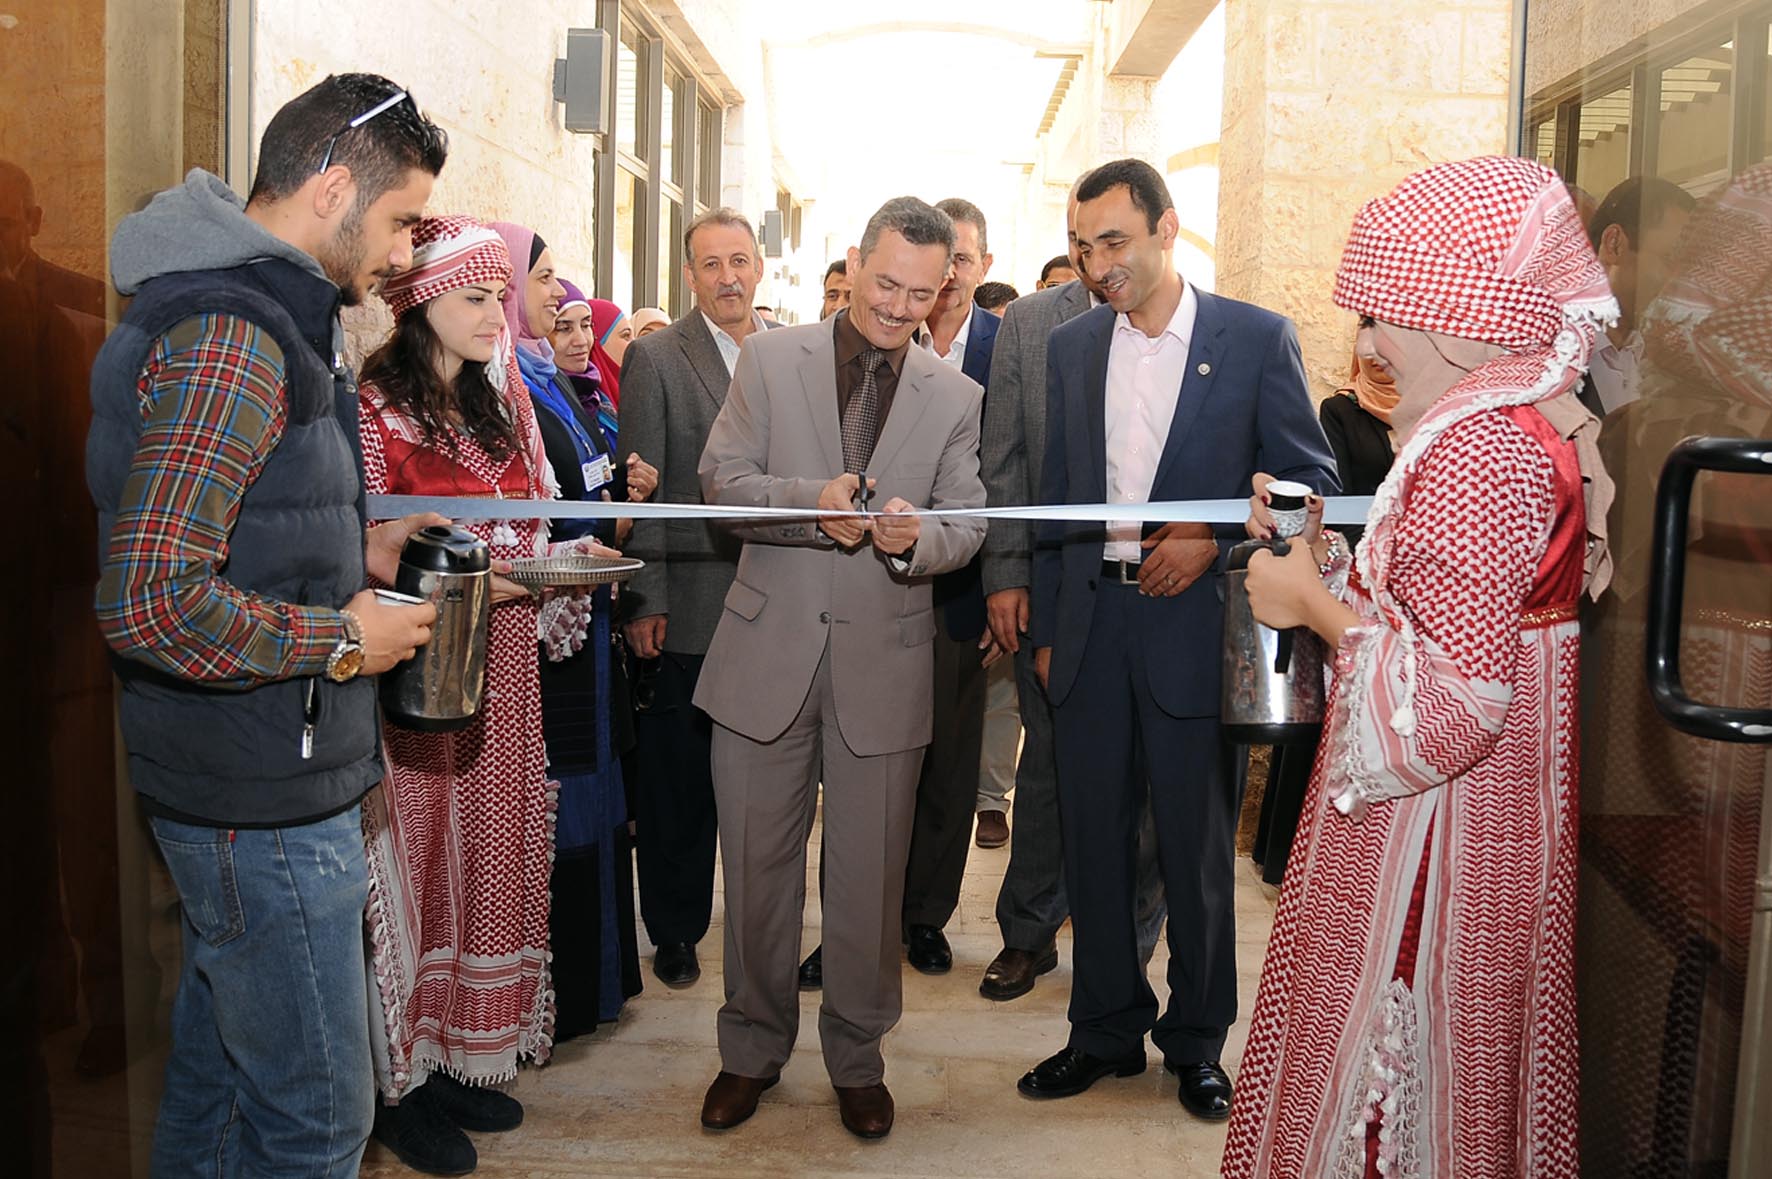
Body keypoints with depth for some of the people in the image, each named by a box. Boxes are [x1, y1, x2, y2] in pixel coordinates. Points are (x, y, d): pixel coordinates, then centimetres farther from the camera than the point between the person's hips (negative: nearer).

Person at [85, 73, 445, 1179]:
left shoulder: (267, 313, 13)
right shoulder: (231, 339, -21)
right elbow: (149, 603, -28)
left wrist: (356, 547, 10)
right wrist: (341, 638, -17)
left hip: (244, 781, 10)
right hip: (266, 796, -10)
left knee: (219, 1064, 24)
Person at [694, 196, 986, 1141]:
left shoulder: (954, 398, 7)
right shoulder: (770, 360, 4)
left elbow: (966, 526, 3)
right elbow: (721, 476, -3)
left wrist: (914, 538, -20)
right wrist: (813, 502, -21)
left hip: (883, 663, 1)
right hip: (769, 648, 0)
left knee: (868, 875, 9)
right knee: (757, 865, 10)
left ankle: (858, 1058, 28)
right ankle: (753, 1047, 29)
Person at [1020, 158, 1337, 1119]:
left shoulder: (1257, 338, -3)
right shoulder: (1072, 346, 10)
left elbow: (1312, 481, -1)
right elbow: (1056, 496, 13)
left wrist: (1214, 539, -15)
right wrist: (1044, 629, 10)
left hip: (1195, 626, -4)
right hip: (1091, 625, 4)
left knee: (1197, 848, 7)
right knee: (1093, 838, 11)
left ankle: (1196, 1042, 25)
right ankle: (1106, 1029, 28)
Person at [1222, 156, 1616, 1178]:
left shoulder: (1477, 449, -22)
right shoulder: (1536, 423, 11)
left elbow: (1455, 700, -27)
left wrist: (1313, 602, -16)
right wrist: (1320, 550, 4)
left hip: (1431, 834, -10)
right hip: (1493, 823, 10)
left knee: (1387, 1078, 5)